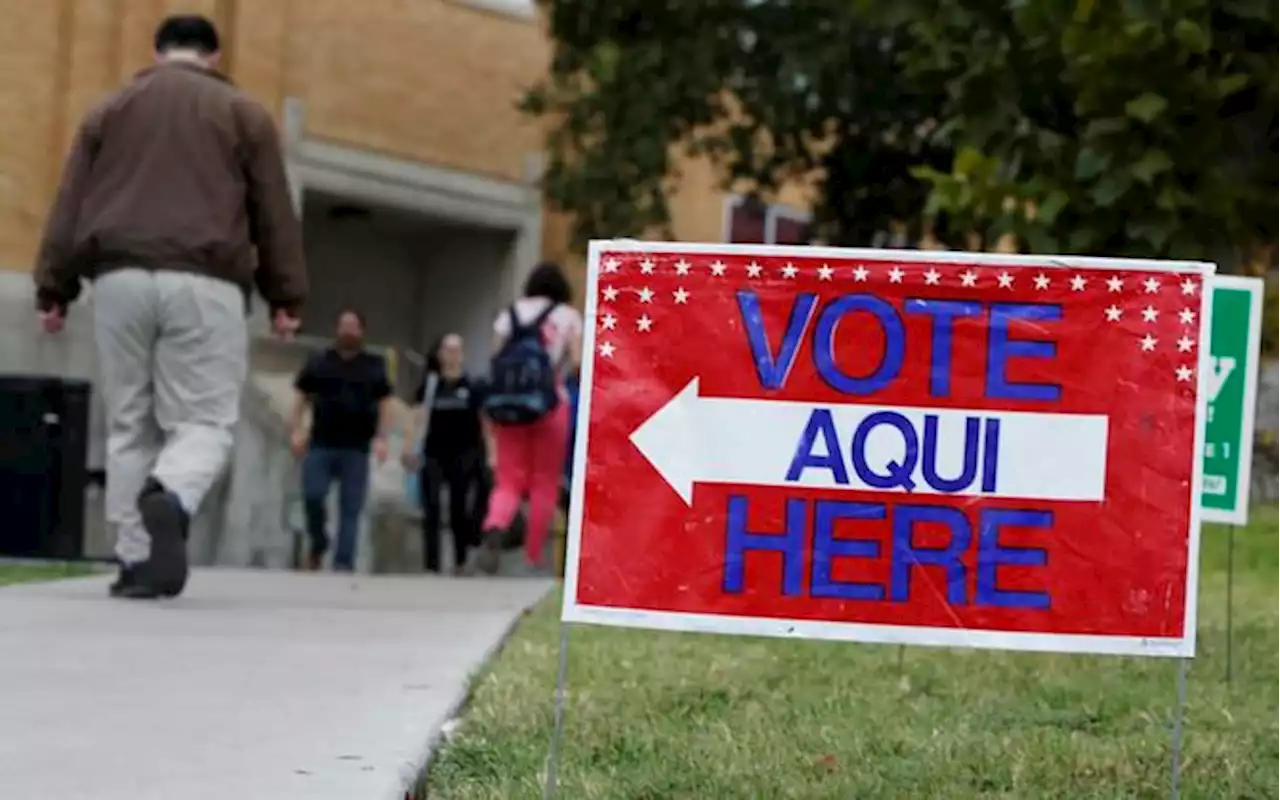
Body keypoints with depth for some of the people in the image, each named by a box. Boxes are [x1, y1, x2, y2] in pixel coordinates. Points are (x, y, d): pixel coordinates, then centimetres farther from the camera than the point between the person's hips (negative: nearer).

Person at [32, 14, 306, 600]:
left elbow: (69, 208, 12)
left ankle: (135, 561, 3)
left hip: (121, 279, 2)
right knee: (205, 420, 0)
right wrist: (286, 297, 10)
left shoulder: (110, 110, 17)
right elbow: (275, 214, 8)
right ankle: (169, 499, -31)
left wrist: (54, 288, 12)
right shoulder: (244, 114, 11)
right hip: (204, 285, -2)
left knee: (129, 425, 9)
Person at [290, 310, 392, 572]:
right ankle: (318, 545, 16)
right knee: (312, 497, -10)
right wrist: (297, 429, -1)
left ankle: (344, 563, -3)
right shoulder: (318, 361, 8)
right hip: (320, 445, 0)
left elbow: (384, 403, 9)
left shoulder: (374, 366, 9)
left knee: (351, 509, -3)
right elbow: (301, 395, 10)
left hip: (356, 448, 0)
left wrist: (381, 437, -3)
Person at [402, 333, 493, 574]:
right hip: (434, 454, 1)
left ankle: (460, 562, 19)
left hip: (464, 455, -1)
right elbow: (419, 416, -1)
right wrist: (410, 447, -10)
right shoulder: (430, 383, 4)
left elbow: (485, 421, 3)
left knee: (459, 509, 5)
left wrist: (490, 454, -1)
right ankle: (431, 566, -5)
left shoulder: (474, 386, 1)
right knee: (431, 509, -5)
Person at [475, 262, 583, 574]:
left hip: (508, 403, 2)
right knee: (544, 482, 9)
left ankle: (494, 529, -25)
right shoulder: (568, 315, 5)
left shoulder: (509, 314, 12)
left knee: (509, 481, 3)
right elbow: (576, 361, -5)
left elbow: (495, 358, 3)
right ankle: (535, 554, 10)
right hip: (550, 402, -2)